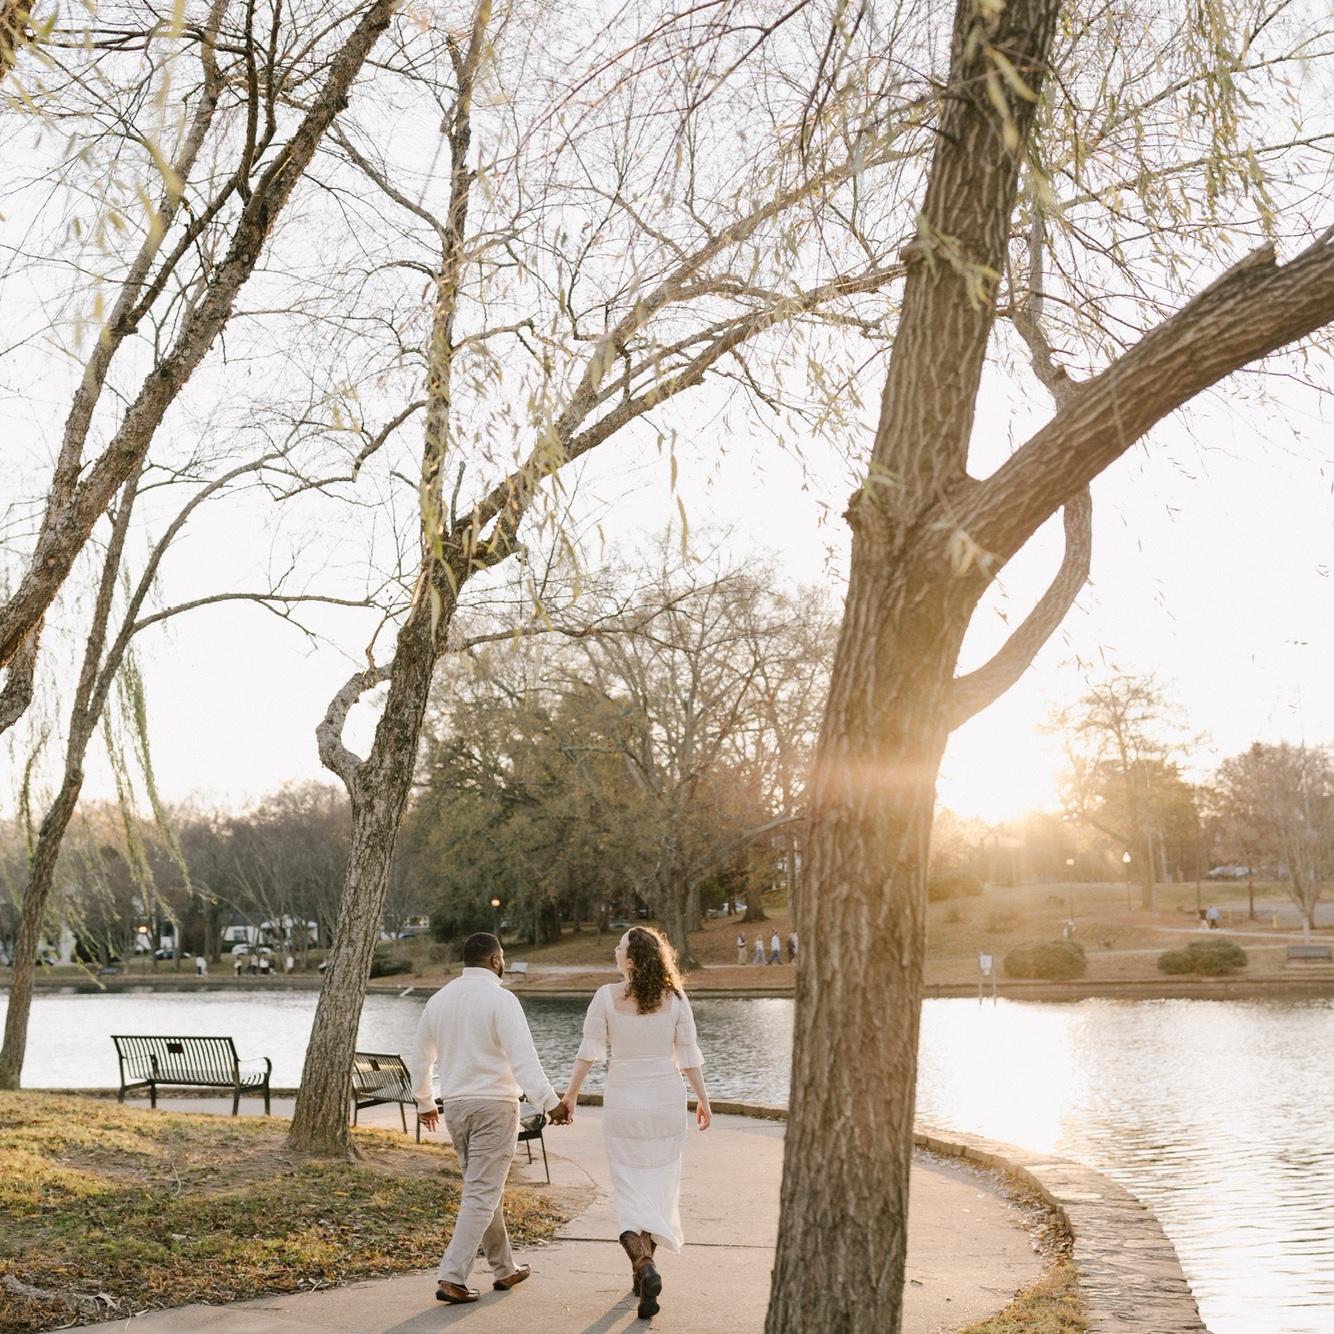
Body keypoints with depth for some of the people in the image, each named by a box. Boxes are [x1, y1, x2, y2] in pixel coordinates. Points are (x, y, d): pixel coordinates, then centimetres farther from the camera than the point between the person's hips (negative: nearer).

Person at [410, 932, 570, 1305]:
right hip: (494, 1106, -7)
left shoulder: (440, 999, 8)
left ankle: (504, 1269, 28)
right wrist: (549, 1102, -25)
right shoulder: (500, 1000, -13)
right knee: (481, 1195, -3)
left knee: (483, 1189, 18)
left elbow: (419, 1059, 18)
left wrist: (425, 1103, 31)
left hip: (456, 1106, 7)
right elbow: (523, 1058, -23)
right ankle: (451, 1278, -9)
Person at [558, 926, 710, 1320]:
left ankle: (644, 1263, -17)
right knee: (660, 1184, 15)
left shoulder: (607, 996, -10)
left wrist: (571, 1093, 5)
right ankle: (644, 1266, 25)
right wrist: (702, 1097, 9)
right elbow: (689, 1054, -2)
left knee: (630, 1187, 4)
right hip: (666, 1099, 2)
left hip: (623, 1101, -2)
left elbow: (589, 1051, -7)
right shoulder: (674, 997, -5)